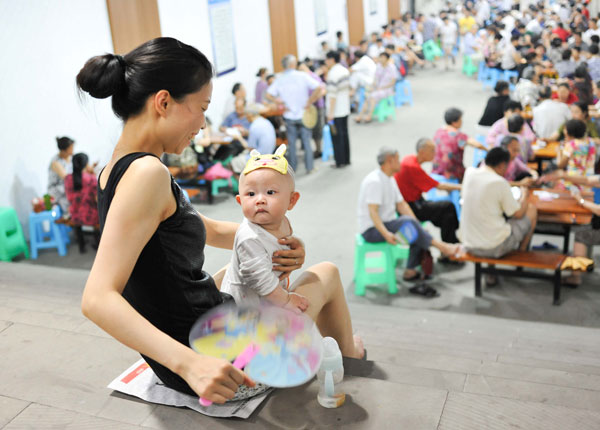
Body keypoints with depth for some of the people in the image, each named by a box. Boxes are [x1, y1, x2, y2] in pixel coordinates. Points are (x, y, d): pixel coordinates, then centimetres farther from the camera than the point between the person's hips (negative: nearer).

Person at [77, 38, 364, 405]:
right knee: (327, 274, 14)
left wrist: (272, 239, -5)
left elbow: (208, 230, 11)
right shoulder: (146, 173, -28)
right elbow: (98, 298, -36)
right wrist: (189, 363, -45)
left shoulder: (118, 168, 3)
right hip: (210, 357, -9)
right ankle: (351, 361, 46)